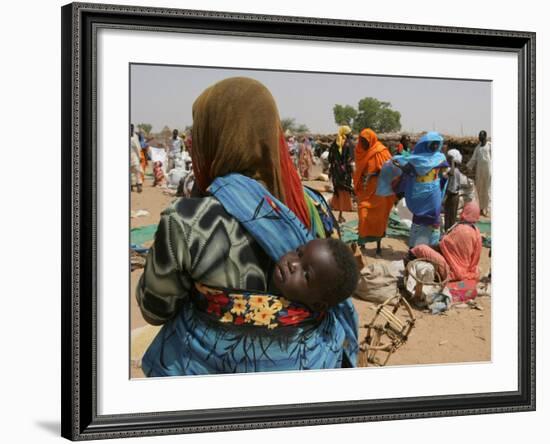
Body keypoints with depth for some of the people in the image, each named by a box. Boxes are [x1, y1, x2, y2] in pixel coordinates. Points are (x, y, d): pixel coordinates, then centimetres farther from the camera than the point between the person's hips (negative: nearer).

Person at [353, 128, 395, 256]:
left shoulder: (381, 152, -10)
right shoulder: (360, 152, 6)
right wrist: (357, 188, 17)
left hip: (377, 189, -4)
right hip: (364, 189, 4)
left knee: (378, 217, 3)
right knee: (363, 216, -4)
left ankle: (378, 245, 13)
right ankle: (362, 241, 6)